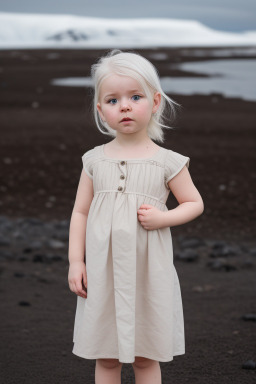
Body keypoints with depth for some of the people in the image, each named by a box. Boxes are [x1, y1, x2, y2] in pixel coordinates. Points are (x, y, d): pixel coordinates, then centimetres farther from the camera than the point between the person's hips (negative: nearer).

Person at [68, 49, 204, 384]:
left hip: (147, 271, -1)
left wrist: (163, 218, -13)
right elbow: (80, 212, 5)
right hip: (103, 271, 2)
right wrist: (75, 262, -1)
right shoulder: (95, 160, 2)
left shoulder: (168, 162, -3)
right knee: (105, 357, 9)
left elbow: (195, 203, 5)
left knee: (146, 356, 9)